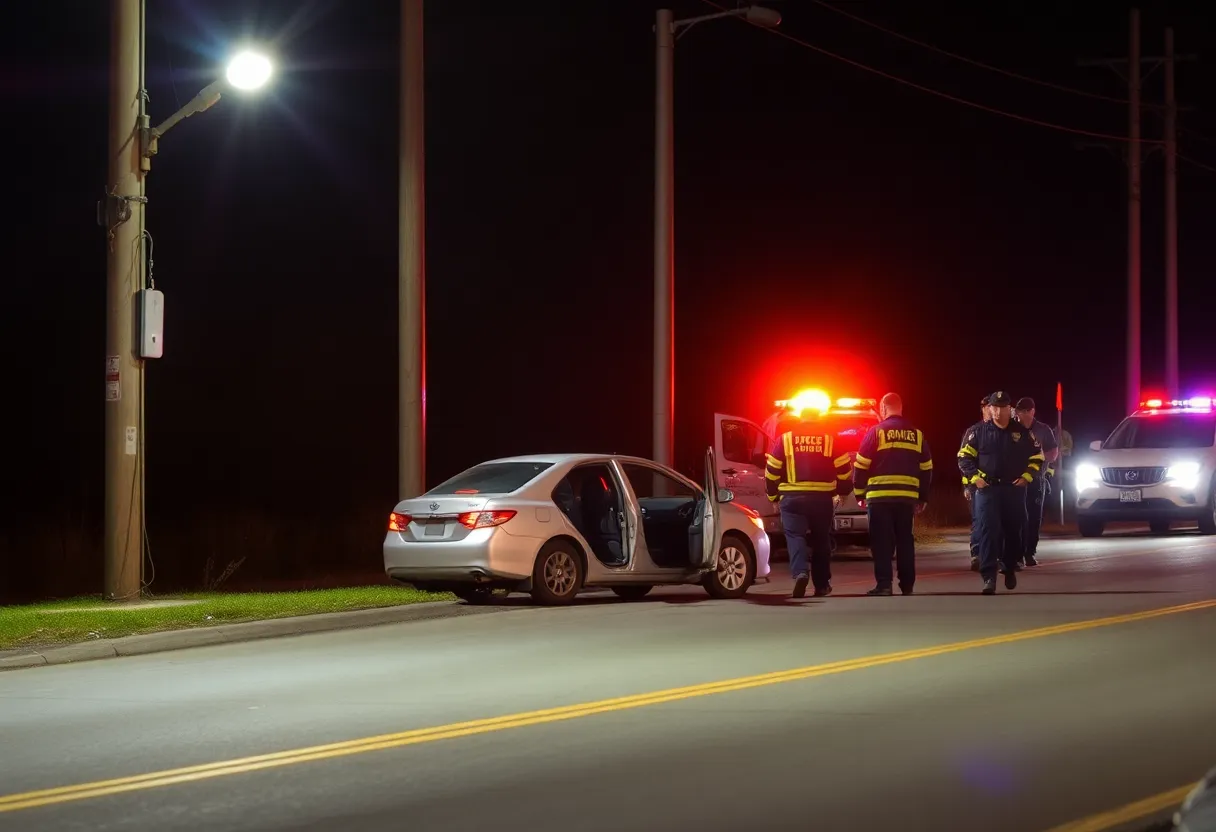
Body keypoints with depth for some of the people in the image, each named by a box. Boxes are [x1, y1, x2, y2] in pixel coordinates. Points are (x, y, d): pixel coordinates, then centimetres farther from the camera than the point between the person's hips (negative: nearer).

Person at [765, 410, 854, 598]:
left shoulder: (785, 439, 3)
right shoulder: (831, 439, 4)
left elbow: (772, 471, 4)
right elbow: (844, 470, 5)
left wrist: (773, 496, 17)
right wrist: (843, 492, 21)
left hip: (792, 498, -1)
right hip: (822, 498, 1)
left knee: (795, 536, -3)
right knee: (821, 539, 13)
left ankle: (800, 572, -29)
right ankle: (822, 585, 18)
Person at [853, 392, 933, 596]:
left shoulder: (876, 431, -2)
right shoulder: (917, 434, 11)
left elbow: (861, 465, -3)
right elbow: (927, 468, 13)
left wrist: (860, 494, 5)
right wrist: (923, 498, 20)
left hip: (880, 496, -3)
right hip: (907, 497, 3)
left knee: (882, 541, -2)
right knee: (905, 540, 11)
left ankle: (883, 584, -9)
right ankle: (907, 585, 11)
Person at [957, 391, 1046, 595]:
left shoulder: (1022, 433, 5)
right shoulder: (979, 432, 1)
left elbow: (1037, 457, 11)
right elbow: (964, 457, 4)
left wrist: (1026, 477, -2)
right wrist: (974, 477, -9)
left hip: (1014, 489, 2)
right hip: (987, 489, -2)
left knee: (1013, 530, 11)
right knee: (988, 530, -13)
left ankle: (1009, 568, 32)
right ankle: (989, 576, -17)